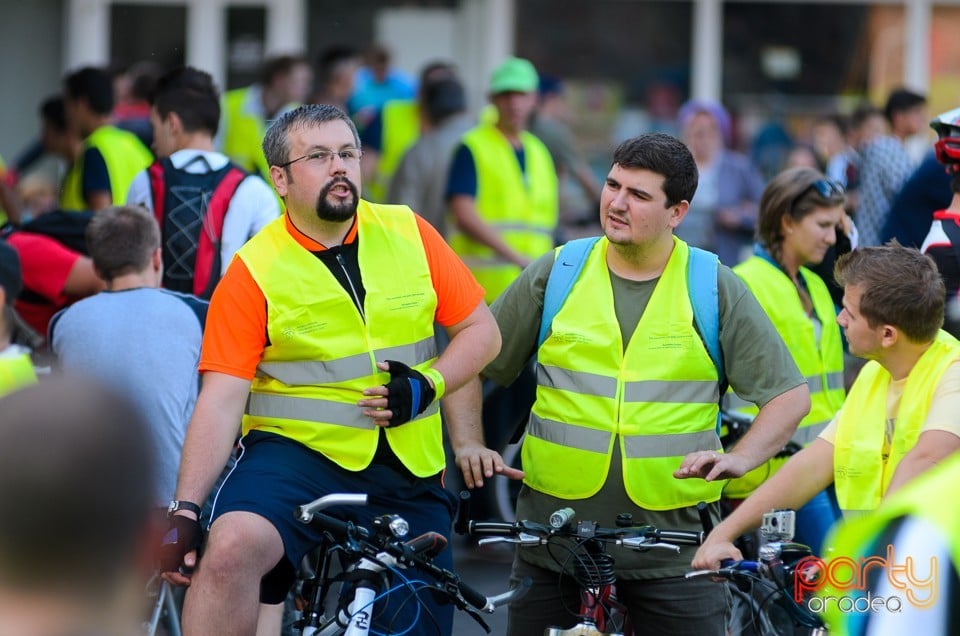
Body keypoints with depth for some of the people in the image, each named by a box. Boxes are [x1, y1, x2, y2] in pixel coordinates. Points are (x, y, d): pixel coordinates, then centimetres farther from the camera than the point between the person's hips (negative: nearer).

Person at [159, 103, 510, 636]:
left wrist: (429, 385, -10)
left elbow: (481, 330, 10)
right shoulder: (253, 272, -4)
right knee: (231, 549, -32)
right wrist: (184, 510, -17)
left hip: (408, 476, 3)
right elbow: (221, 400, -8)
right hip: (297, 452, -3)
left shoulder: (409, 234, 4)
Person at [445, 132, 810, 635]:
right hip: (553, 534, 2)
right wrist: (468, 443, 0)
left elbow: (790, 395, 3)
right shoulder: (555, 275, 5)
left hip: (673, 549, -2)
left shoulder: (716, 289, 2)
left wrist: (740, 459, -11)